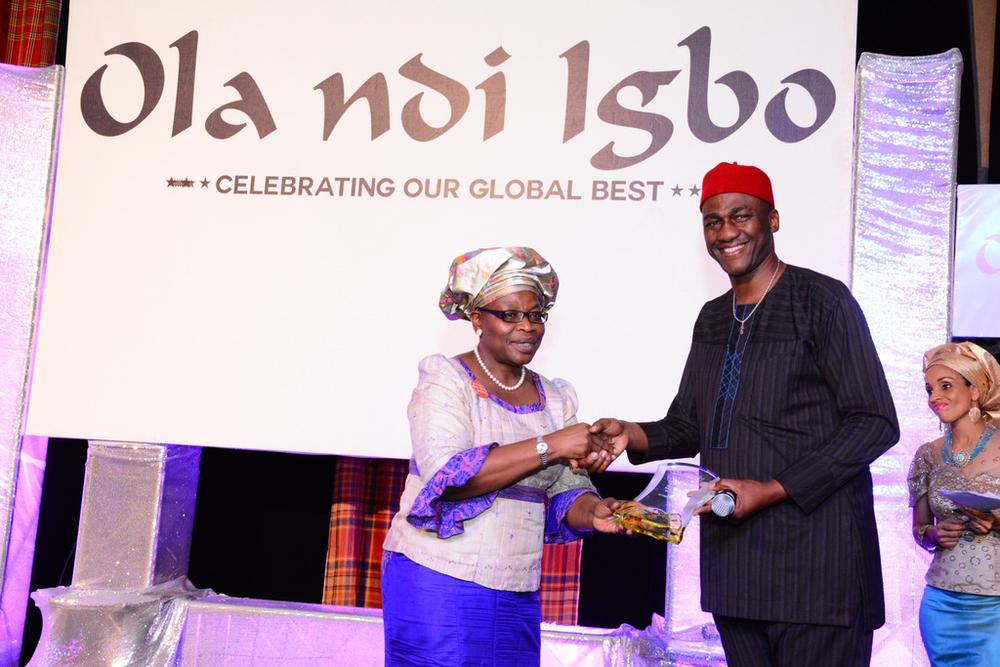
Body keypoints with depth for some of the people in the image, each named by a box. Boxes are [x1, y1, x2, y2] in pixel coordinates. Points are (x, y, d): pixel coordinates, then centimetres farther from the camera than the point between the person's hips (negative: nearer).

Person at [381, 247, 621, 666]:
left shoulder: (554, 399, 11)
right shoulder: (446, 380, -6)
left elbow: (566, 492, 7)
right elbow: (446, 475, -20)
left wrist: (590, 512, -16)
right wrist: (548, 447, -23)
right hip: (437, 585, -5)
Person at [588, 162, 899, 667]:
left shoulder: (823, 301, -5)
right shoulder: (713, 318, 16)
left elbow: (876, 424, -9)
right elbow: (688, 426, 20)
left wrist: (769, 491, -15)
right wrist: (630, 434, -2)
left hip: (816, 560, -6)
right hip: (733, 556, 6)